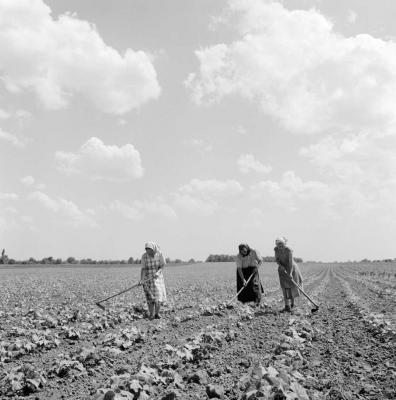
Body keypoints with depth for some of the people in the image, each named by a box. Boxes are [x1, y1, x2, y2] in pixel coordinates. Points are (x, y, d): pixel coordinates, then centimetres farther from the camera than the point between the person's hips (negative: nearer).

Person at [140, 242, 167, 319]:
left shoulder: (159, 253, -13)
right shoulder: (144, 256, -13)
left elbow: (163, 265, -7)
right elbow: (143, 269, -11)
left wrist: (158, 272, -26)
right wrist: (141, 280, -22)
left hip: (157, 277, 1)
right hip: (147, 278, 0)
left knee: (158, 296, -7)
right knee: (150, 297, -4)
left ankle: (157, 313, 9)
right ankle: (151, 315, 8)